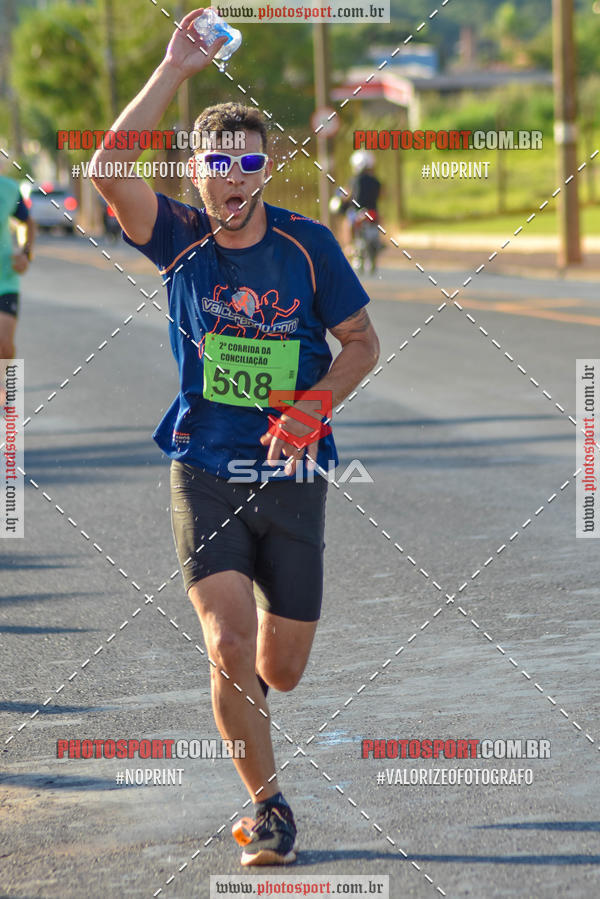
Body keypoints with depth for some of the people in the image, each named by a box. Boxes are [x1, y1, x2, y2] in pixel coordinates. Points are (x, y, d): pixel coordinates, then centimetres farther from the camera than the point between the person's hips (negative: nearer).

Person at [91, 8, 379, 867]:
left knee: (281, 669, 6)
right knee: (229, 647, -15)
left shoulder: (308, 246, -4)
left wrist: (310, 408, -13)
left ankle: (242, 680, 45)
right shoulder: (180, 240, -5)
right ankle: (270, 806, 3)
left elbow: (362, 343, 4)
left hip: (292, 474, 1)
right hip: (204, 471, -1)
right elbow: (108, 171, -22)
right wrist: (174, 71, -24)